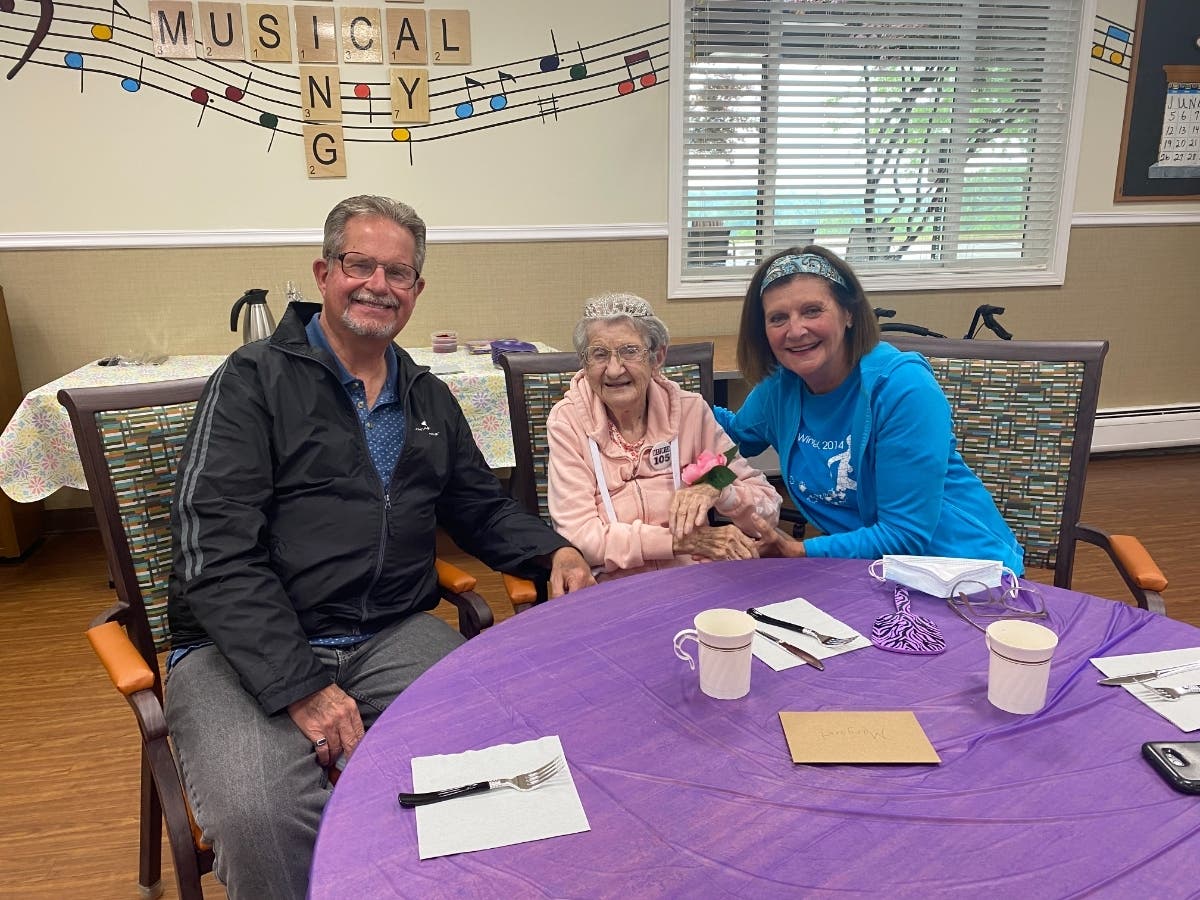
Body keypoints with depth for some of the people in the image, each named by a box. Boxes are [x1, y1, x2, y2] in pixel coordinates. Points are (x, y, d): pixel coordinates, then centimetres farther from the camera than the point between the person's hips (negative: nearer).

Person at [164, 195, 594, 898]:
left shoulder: (430, 400, 15)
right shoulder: (255, 380, -3)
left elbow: (482, 509, 23)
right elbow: (216, 550, -12)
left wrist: (554, 552, 2)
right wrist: (300, 686, -20)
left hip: (394, 638, 5)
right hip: (244, 648, -4)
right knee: (260, 814, -32)